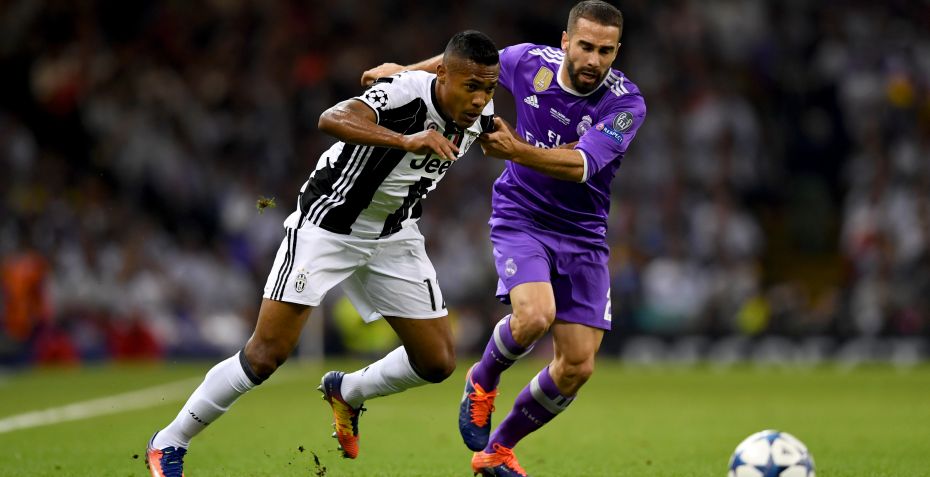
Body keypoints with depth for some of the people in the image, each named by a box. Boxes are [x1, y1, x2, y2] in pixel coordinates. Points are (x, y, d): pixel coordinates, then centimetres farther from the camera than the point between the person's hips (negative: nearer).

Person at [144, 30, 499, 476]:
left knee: (437, 362, 2)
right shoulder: (405, 92, -31)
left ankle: (346, 392, 31)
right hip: (327, 225, -6)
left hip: (393, 237, 6)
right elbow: (332, 119, -51)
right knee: (266, 354, -11)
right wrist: (405, 141, -61)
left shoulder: (480, 114, -10)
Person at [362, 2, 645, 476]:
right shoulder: (531, 62, -10)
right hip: (520, 218, -1)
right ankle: (482, 380, 3)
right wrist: (406, 70, 14)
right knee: (534, 316, -31)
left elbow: (581, 165, -30)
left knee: (577, 367, -3)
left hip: (582, 236, 1)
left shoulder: (626, 103, -16)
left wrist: (516, 150, -43)